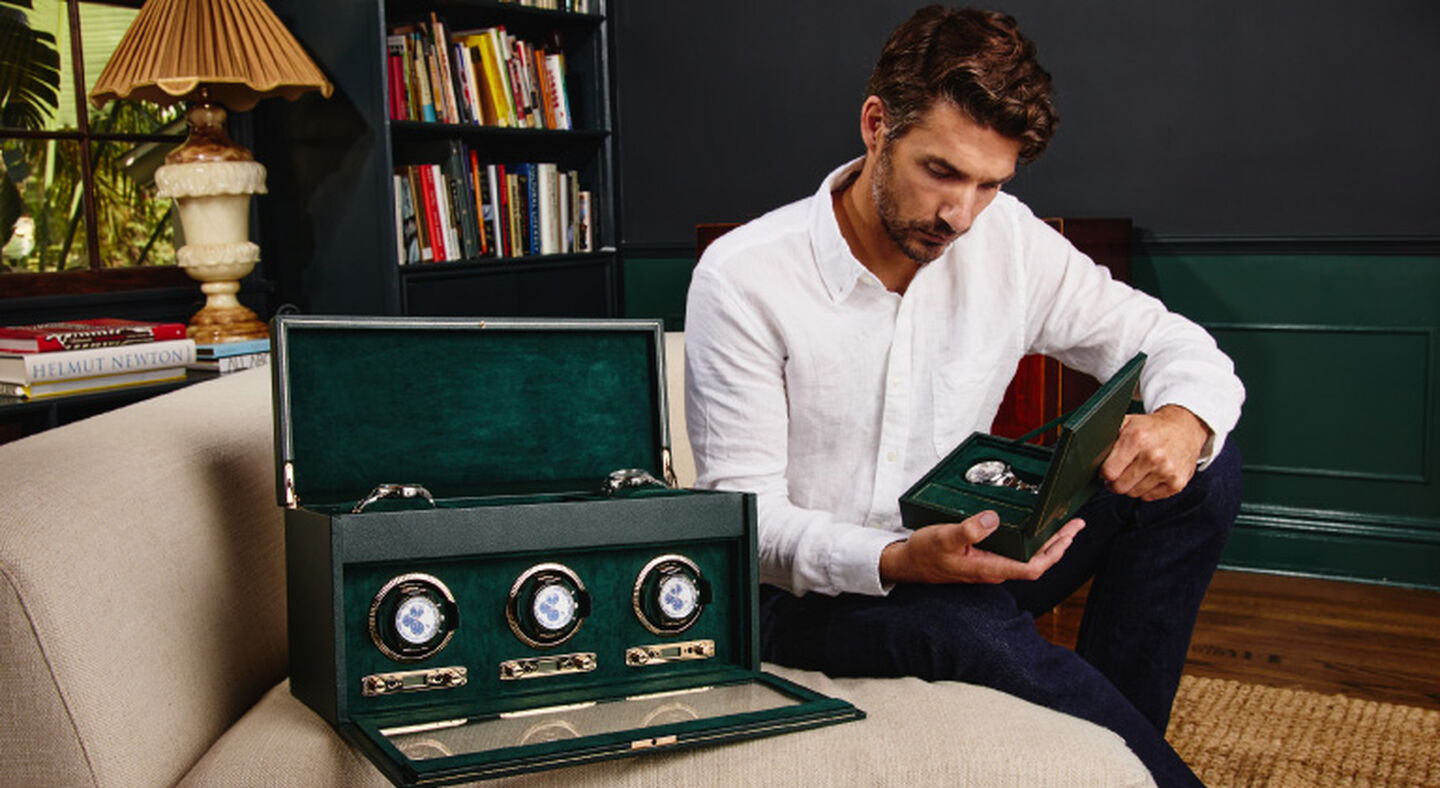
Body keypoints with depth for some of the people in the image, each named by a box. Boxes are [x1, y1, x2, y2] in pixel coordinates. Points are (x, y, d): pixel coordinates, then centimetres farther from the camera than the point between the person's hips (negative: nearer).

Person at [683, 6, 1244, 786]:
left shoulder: (1008, 239, -5)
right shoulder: (742, 278, -18)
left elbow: (1173, 342, 2)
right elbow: (744, 516, -17)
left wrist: (1183, 421, -24)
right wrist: (896, 562, -36)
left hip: (954, 553, 5)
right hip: (808, 596, -5)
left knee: (1202, 471, -8)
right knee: (973, 626, -37)